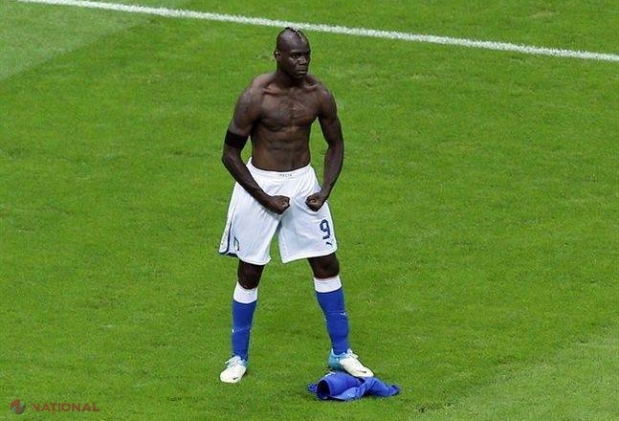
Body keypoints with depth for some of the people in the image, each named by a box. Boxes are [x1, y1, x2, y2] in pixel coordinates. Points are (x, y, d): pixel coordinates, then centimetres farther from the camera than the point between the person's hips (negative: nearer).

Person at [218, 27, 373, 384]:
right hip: (260, 184, -4)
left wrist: (326, 189, -8)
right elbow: (230, 154, -13)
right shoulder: (255, 97, -19)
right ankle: (239, 358, 18)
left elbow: (336, 144, 7)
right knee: (250, 272, 4)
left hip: (303, 182, 4)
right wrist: (266, 199, -16)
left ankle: (341, 353, 18)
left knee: (327, 264, 6)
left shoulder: (319, 95, -8)